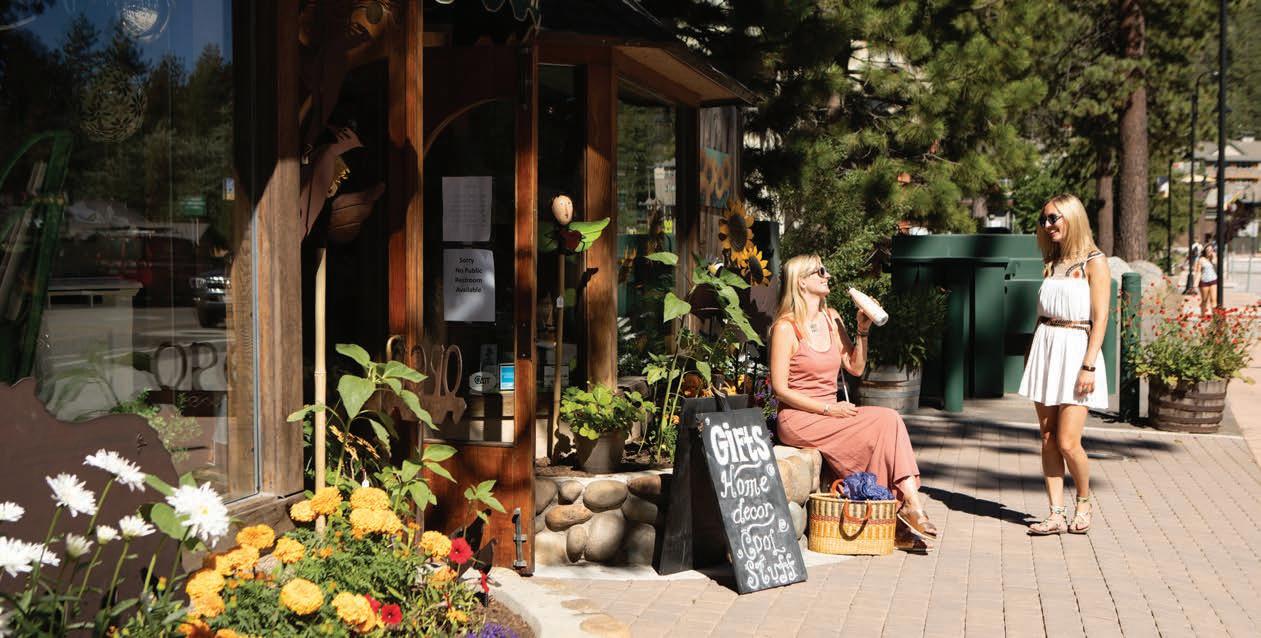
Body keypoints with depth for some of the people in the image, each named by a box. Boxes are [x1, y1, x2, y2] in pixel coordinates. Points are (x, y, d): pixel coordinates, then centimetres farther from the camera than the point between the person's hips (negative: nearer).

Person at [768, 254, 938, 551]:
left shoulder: (831, 318, 13)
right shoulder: (786, 327, -9)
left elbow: (856, 367, 17)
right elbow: (780, 389, -13)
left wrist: (863, 331, 2)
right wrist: (828, 409, -17)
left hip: (828, 414, 7)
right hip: (798, 420, -7)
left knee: (888, 422, -21)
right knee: (886, 421, -21)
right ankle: (910, 504, -18)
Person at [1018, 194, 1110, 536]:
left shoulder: (1094, 262, -5)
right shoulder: (1052, 263, 14)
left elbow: (1100, 318, -10)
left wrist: (1089, 366, -16)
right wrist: (1031, 355, 13)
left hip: (1077, 349, -6)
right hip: (1046, 350, 6)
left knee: (1068, 442, -9)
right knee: (1048, 438, 3)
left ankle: (1084, 500, 15)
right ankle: (1056, 514, 8)